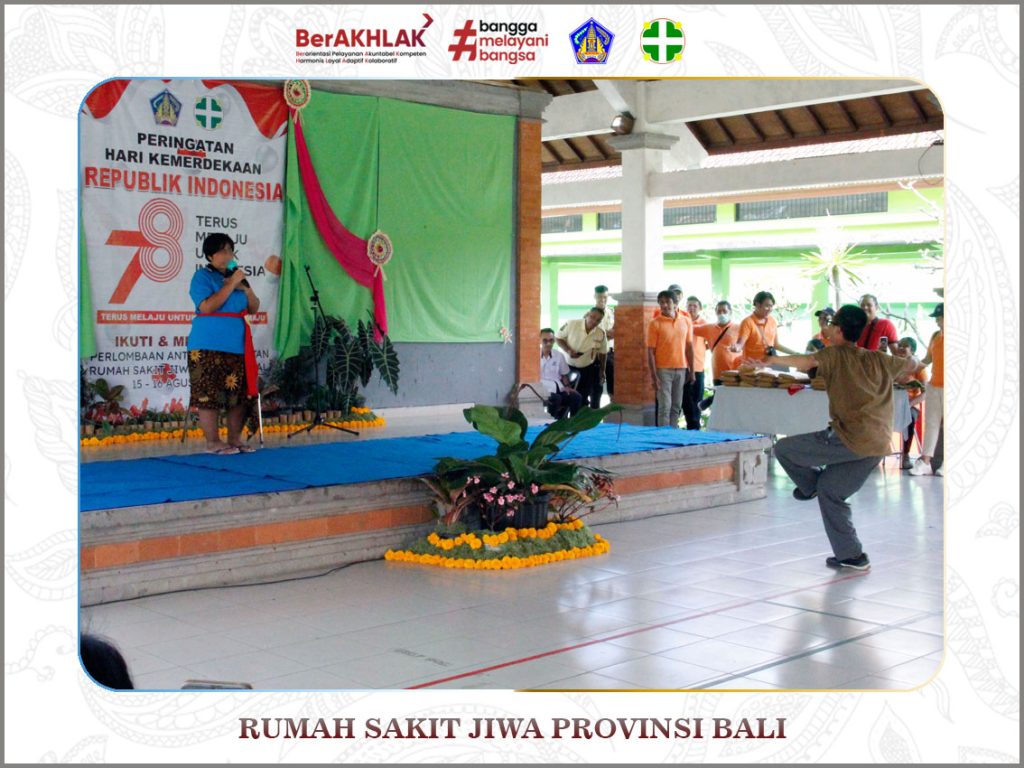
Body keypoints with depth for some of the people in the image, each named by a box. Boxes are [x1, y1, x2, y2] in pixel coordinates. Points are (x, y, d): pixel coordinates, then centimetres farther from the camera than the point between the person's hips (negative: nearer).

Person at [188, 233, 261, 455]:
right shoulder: (202, 276, -3)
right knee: (209, 394, -7)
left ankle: (235, 439, 14)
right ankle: (212, 442, -2)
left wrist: (245, 289, -1)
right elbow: (207, 307, -17)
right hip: (209, 346, -6)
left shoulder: (236, 275, 17)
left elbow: (254, 308, 17)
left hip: (237, 345, 7)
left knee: (240, 394, 5)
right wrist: (232, 284, -15)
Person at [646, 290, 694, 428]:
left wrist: (691, 371, 9)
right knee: (664, 407, -5)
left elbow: (689, 347, 11)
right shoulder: (655, 324, -5)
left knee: (676, 406, 9)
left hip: (681, 369, 4)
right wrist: (653, 375, -13)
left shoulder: (686, 321, 5)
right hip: (663, 370, -4)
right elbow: (650, 351, -7)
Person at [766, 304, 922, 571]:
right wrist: (916, 363, 57)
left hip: (850, 438, -8)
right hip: (879, 444, 8)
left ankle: (811, 483, 23)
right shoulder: (879, 360, 17)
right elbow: (912, 365, 34)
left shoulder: (836, 354, -1)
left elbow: (808, 362, -23)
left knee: (783, 448, 2)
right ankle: (851, 555, 19)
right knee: (830, 491, 19)